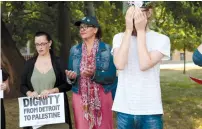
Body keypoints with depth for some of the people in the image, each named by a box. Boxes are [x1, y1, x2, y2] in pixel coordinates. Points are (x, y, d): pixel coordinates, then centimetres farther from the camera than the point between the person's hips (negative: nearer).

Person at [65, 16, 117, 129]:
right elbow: (71, 77, 10)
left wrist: (94, 74, -24)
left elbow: (112, 76, -9)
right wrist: (71, 77, -13)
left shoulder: (106, 49, -3)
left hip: (102, 96, -2)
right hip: (80, 97, 2)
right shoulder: (75, 50, 7)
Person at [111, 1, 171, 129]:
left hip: (150, 111, -2)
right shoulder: (119, 37, 4)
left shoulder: (161, 39, -2)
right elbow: (119, 64, -14)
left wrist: (141, 31, -12)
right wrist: (128, 30, -12)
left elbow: (144, 65, -18)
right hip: (124, 109, 2)